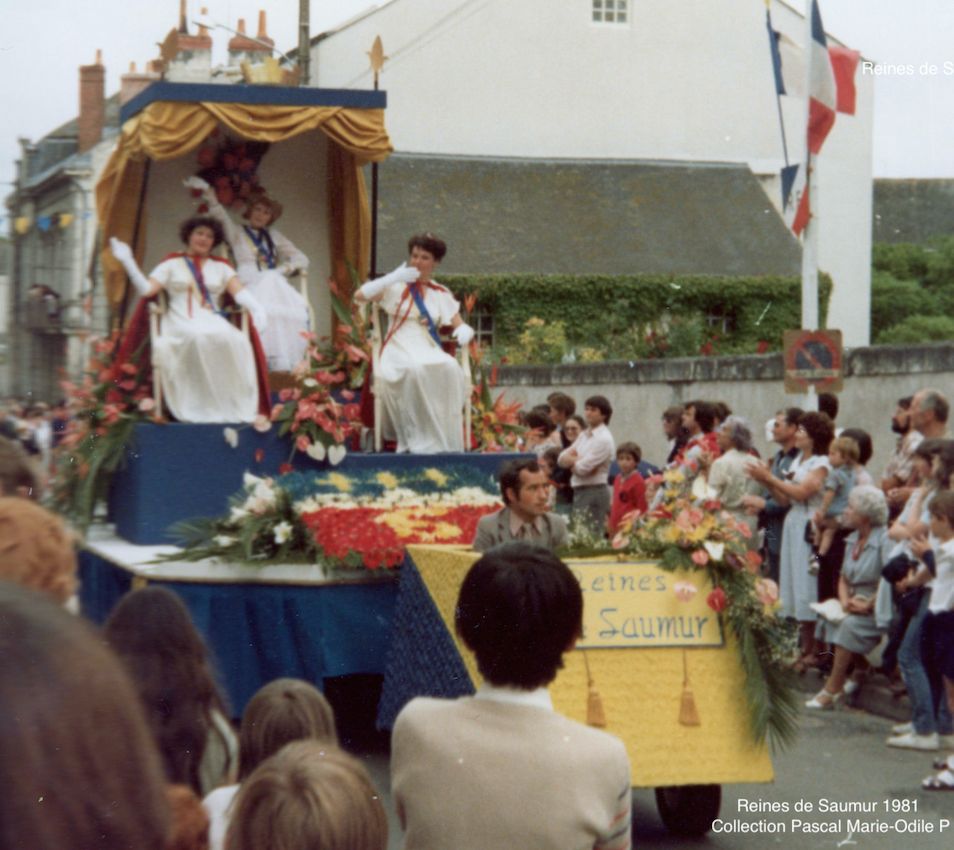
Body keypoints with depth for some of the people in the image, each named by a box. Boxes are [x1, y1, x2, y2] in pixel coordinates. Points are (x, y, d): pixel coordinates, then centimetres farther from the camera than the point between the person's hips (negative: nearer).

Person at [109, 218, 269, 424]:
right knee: (197, 337, -39)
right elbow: (146, 290, 6)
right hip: (181, 322, -2)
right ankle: (198, 409, -36)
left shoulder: (220, 267, 22)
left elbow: (240, 292, 6)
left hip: (213, 321, 2)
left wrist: (256, 308, -14)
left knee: (236, 340, -35)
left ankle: (230, 407, -33)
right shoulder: (172, 264, 18)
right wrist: (127, 261, -1)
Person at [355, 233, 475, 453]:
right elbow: (359, 296, -4)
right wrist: (394, 277, -10)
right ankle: (418, 440, -34)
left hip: (429, 351, 2)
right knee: (415, 370, -39)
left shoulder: (441, 294, 16)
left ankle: (443, 440, -29)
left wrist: (464, 332, -13)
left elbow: (460, 325, 13)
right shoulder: (396, 287, 9)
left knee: (450, 368, -33)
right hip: (399, 351, -2)